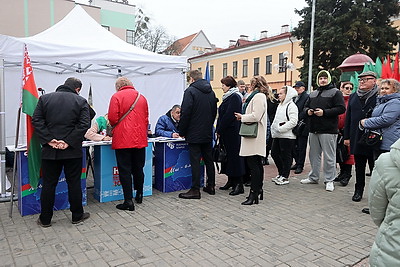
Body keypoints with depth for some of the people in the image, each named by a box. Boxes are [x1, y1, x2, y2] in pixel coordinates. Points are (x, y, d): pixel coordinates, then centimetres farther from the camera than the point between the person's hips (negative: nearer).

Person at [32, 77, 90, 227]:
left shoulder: (45, 98, 6)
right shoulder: (81, 101, -1)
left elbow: (36, 120, -3)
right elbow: (84, 124, -11)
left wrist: (48, 140, -8)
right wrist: (69, 141, -12)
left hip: (49, 150, 2)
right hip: (73, 151, -1)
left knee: (48, 184, 10)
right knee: (74, 183, 9)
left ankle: (45, 219, 21)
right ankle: (77, 216, 20)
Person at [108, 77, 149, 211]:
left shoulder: (116, 97, -4)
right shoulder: (142, 98, 11)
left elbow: (112, 119, -10)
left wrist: (116, 127, 11)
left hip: (123, 140, -5)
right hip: (140, 139, 5)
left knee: (125, 170, 1)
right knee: (138, 168, 16)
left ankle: (128, 201, 1)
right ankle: (139, 195, 30)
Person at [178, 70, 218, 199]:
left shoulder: (190, 91, -11)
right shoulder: (211, 92, 11)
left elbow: (185, 113, -16)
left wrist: (182, 131, -7)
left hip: (194, 134, -7)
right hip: (208, 133, 7)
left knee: (195, 161, -3)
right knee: (209, 159, 13)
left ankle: (195, 190, 1)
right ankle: (211, 186, 22)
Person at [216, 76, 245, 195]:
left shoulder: (234, 97, -13)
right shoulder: (228, 97, 18)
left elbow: (228, 116, -19)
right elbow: (222, 114, 18)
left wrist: (219, 130, -14)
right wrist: (219, 130, 11)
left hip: (232, 132, -10)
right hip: (227, 132, 10)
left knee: (234, 155, -7)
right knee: (228, 155, 14)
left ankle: (239, 184, 0)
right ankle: (231, 181, 24)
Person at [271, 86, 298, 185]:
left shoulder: (291, 106, -11)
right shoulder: (280, 105, 18)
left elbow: (293, 122, -20)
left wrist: (280, 129, -21)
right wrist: (273, 129, 10)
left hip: (287, 136, -9)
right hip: (277, 135, 9)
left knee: (286, 156, -1)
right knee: (274, 153, 13)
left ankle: (285, 177, 10)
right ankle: (281, 173, 28)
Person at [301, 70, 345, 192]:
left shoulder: (335, 92, -2)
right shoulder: (313, 94, 18)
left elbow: (341, 108, -10)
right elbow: (306, 106, 25)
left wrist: (324, 112, -18)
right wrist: (308, 111, 1)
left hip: (328, 130, -6)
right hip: (314, 129, 6)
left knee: (329, 157, -1)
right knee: (314, 155, 14)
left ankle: (329, 180, 8)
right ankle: (313, 177, 26)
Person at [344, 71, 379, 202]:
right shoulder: (353, 96, 11)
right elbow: (348, 117, 11)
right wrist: (347, 136, 7)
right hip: (357, 138, 5)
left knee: (374, 167, 7)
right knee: (359, 167, 14)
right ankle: (358, 190, 25)